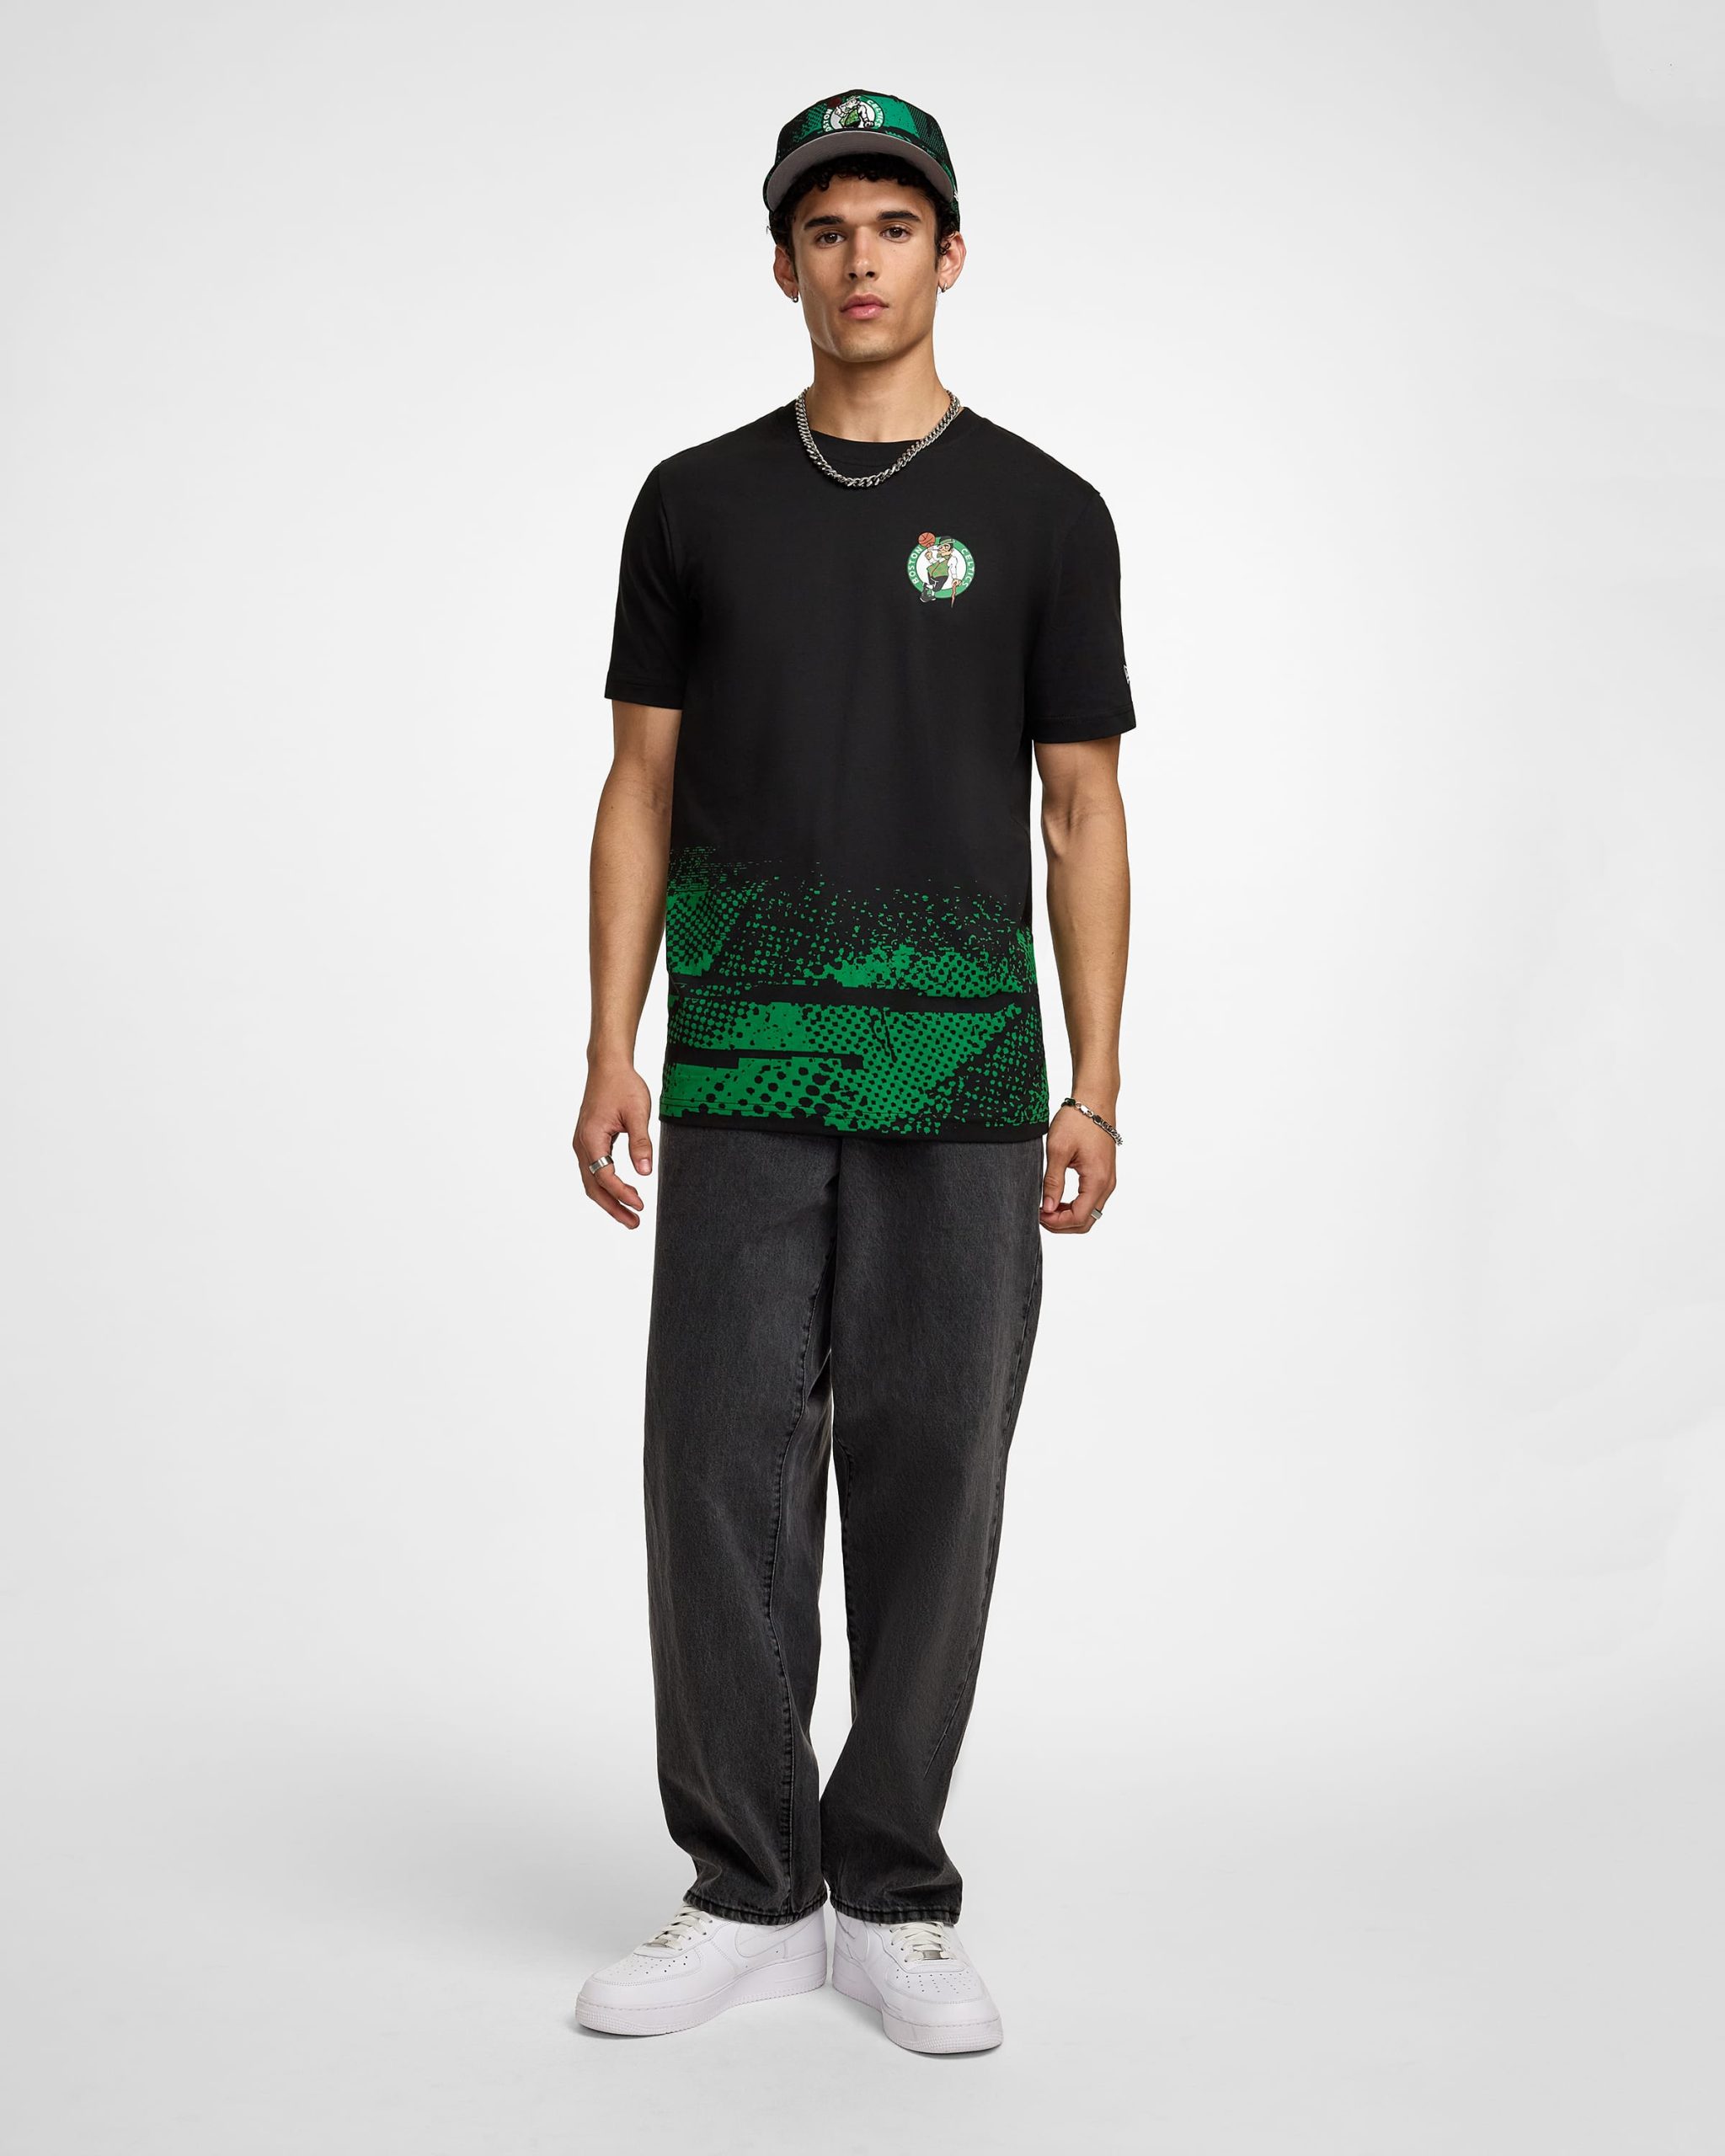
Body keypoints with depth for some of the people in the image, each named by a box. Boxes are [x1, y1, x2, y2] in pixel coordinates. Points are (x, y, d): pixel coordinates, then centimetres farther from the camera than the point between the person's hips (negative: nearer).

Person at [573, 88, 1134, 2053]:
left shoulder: (1042, 512, 6)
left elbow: (1084, 812, 4)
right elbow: (643, 789, 8)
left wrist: (1094, 1091, -3)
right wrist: (611, 1053, -2)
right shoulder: (697, 501, 10)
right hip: (744, 1067, 1)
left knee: (930, 1472, 3)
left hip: (963, 1076, -1)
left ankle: (891, 1902, 18)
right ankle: (749, 1900, 16)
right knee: (721, 1466, 1)